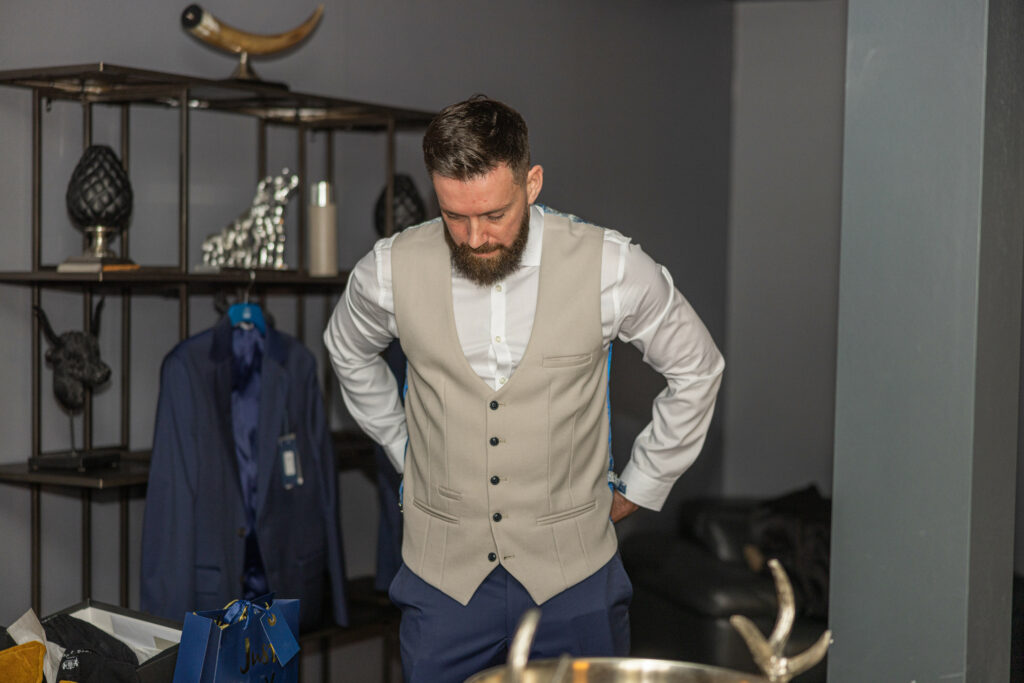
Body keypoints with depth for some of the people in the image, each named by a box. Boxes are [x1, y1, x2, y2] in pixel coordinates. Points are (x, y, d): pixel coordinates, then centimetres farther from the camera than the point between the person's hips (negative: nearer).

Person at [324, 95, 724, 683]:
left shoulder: (610, 267, -11)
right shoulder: (392, 270, -7)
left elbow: (696, 369, 5)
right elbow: (349, 352, 17)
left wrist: (641, 487, 7)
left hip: (574, 574, -1)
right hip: (444, 574, 1)